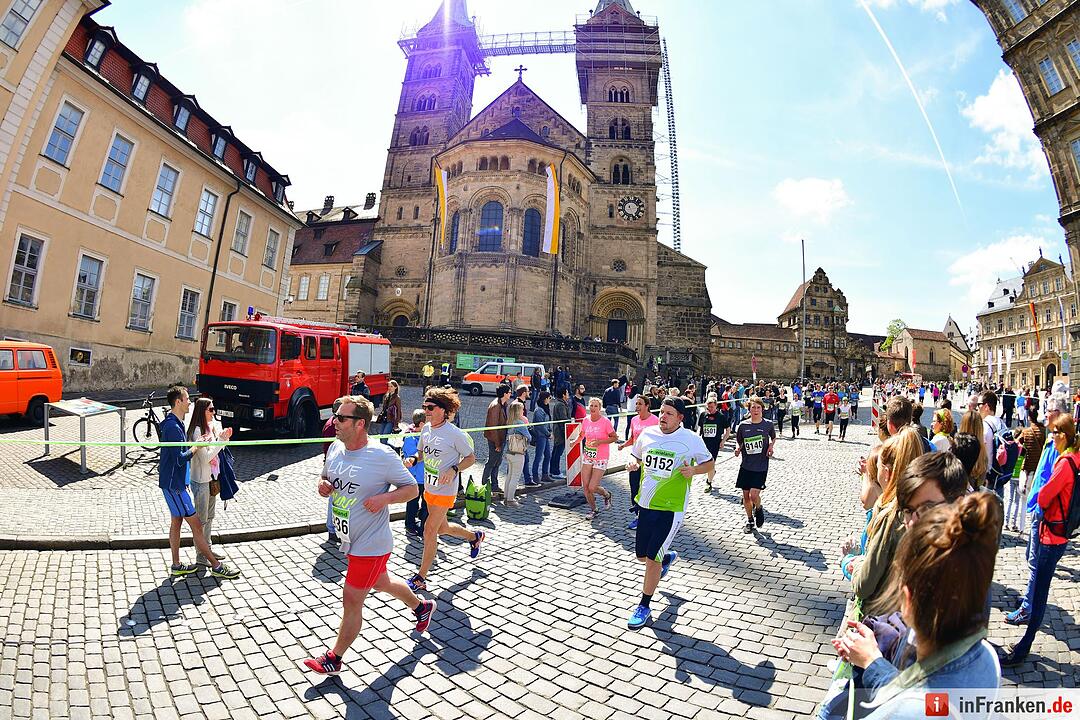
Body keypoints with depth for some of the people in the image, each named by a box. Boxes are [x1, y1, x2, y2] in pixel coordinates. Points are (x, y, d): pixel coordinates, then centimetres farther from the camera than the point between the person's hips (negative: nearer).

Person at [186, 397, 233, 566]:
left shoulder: (213, 426, 5)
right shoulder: (197, 431, -19)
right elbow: (205, 457, -22)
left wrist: (224, 438, -3)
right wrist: (221, 441, -21)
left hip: (211, 478, 8)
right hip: (200, 480, -8)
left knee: (209, 516, 19)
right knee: (201, 519, 3)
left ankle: (208, 548, 33)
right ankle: (201, 557, 14)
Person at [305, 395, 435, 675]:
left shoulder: (382, 455, -24)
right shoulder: (335, 448, -3)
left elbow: (412, 488, -14)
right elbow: (326, 478, 15)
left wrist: (384, 498, -29)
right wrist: (323, 486, -8)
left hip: (371, 544, -8)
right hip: (350, 540, 8)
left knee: (351, 600, 5)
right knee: (381, 582, 26)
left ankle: (334, 659, 29)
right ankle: (421, 606, 50)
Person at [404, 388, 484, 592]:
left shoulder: (455, 434, -20)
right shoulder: (426, 428, 0)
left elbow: (471, 458, -10)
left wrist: (454, 470, -25)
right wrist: (413, 459, -7)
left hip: (445, 490, -8)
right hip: (429, 487, 8)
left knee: (429, 531, -2)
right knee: (442, 527, 22)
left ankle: (420, 578, 14)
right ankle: (474, 536, 47)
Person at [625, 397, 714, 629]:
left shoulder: (691, 439, -10)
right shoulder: (647, 433, 0)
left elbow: (709, 463, 4)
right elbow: (636, 456, 15)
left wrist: (693, 470, -16)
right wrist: (633, 463, -8)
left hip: (671, 508, -5)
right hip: (645, 504, 5)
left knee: (652, 558, -4)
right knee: (641, 555, 15)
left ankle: (644, 606, 18)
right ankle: (668, 557, 50)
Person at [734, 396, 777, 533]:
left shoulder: (768, 424, -4)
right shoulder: (743, 425, -2)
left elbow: (773, 437, 16)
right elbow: (738, 441, 10)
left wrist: (771, 446, -3)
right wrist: (737, 448, -10)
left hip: (761, 466, -2)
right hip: (746, 465, 2)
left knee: (754, 495, -12)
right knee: (746, 496, 8)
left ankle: (758, 509, 23)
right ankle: (750, 521, 29)